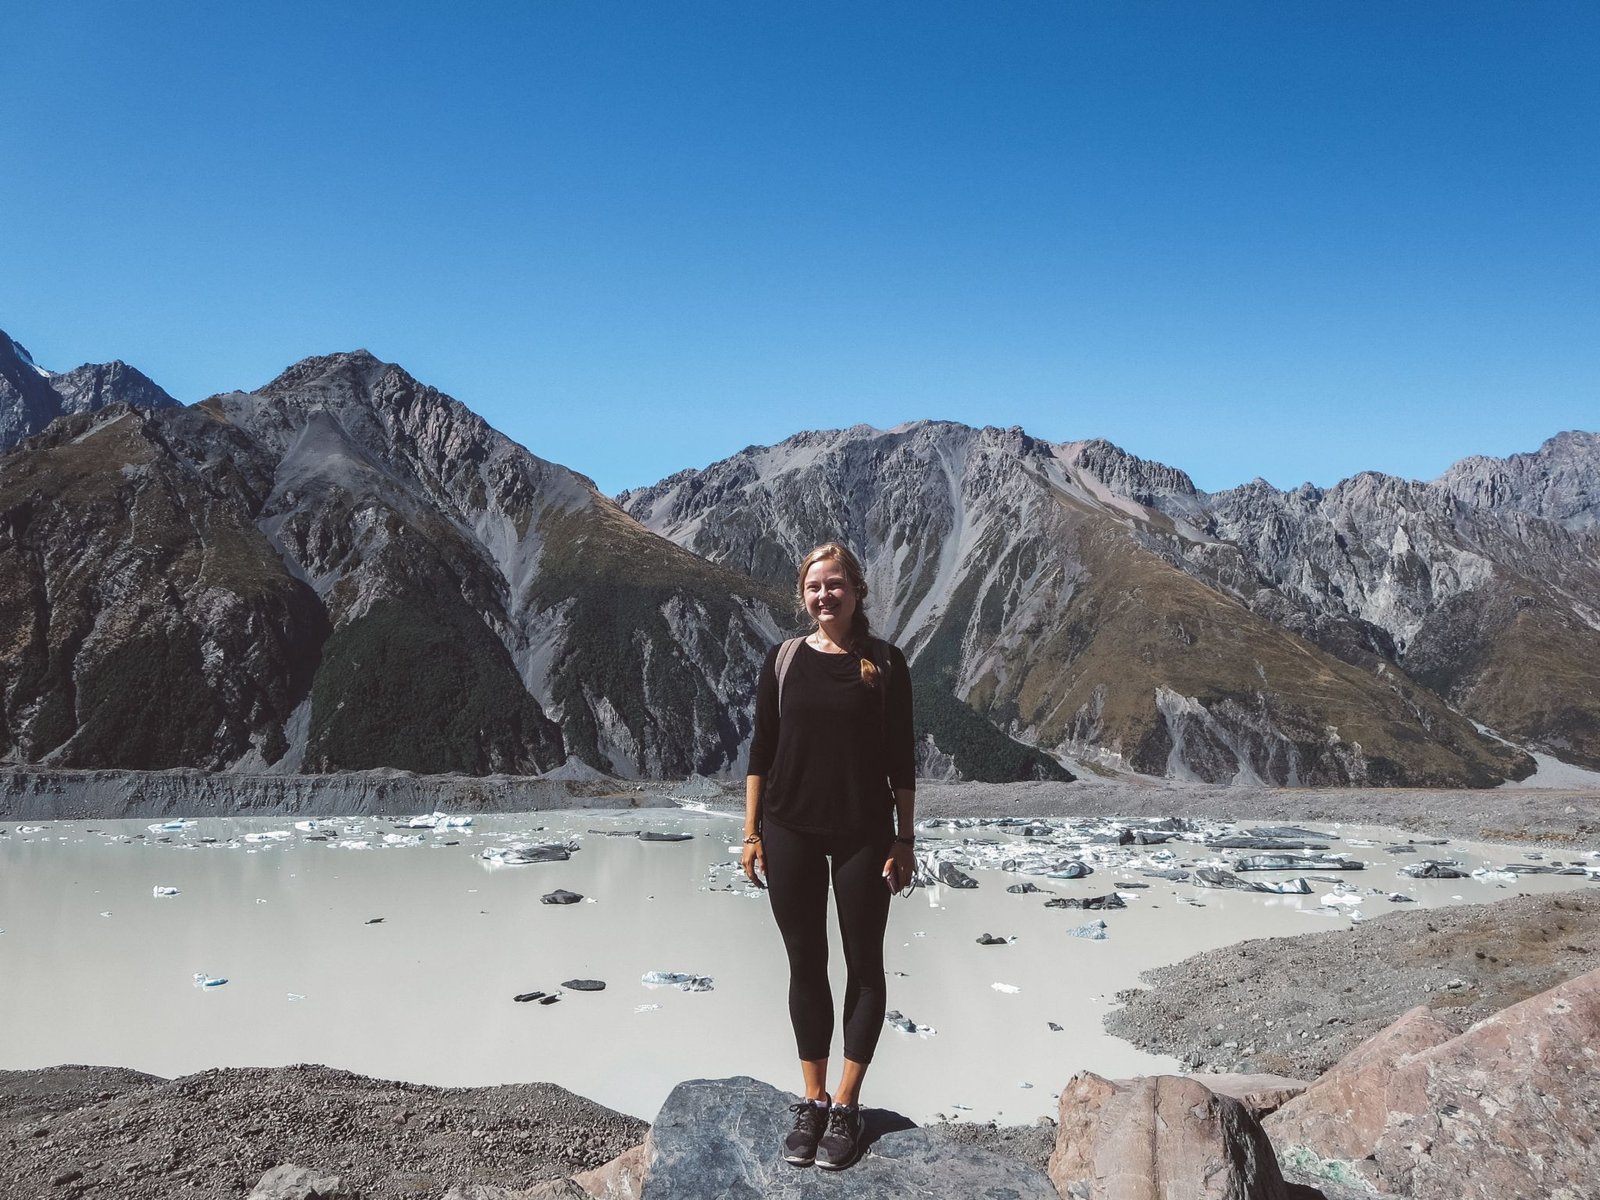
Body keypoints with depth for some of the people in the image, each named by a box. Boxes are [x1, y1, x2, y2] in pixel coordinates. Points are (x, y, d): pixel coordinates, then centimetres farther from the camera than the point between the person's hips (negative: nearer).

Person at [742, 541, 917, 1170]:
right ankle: (812, 1100, 21)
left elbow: (901, 759, -1)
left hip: (864, 834, -1)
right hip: (791, 831, 2)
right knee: (805, 965, 9)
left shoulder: (884, 664, -2)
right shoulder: (783, 660, 3)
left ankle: (845, 1104, 19)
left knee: (863, 964, 6)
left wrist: (904, 841, -4)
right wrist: (751, 834, 2)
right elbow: (761, 751, 5)